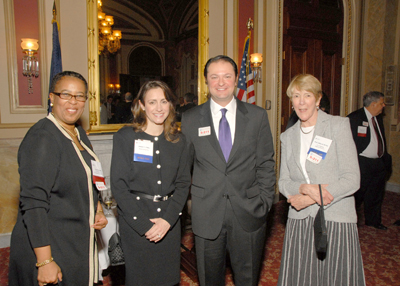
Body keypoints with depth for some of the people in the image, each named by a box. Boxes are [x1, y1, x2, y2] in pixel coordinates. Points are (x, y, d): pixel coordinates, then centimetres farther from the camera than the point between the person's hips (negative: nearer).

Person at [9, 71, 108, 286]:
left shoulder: (79, 134, 7)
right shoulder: (41, 138, -19)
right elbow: (33, 204, -23)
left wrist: (98, 210, 2)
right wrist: (45, 261, -23)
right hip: (50, 250, -8)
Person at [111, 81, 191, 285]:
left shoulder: (178, 140, 6)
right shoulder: (125, 137, -4)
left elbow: (183, 183, 4)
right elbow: (118, 185, -8)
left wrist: (167, 219, -8)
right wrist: (144, 224, -12)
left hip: (169, 222, 3)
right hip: (135, 222, -3)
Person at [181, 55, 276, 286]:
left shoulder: (257, 116, 2)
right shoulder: (191, 119, 2)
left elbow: (266, 163, 3)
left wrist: (264, 201, -2)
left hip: (248, 214, 1)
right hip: (207, 214, 0)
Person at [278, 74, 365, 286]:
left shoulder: (339, 126, -4)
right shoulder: (288, 136, 9)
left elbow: (352, 180, -10)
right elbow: (283, 182, 8)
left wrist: (309, 199, -12)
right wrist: (304, 188, -14)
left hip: (336, 220, -3)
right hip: (299, 222, 3)